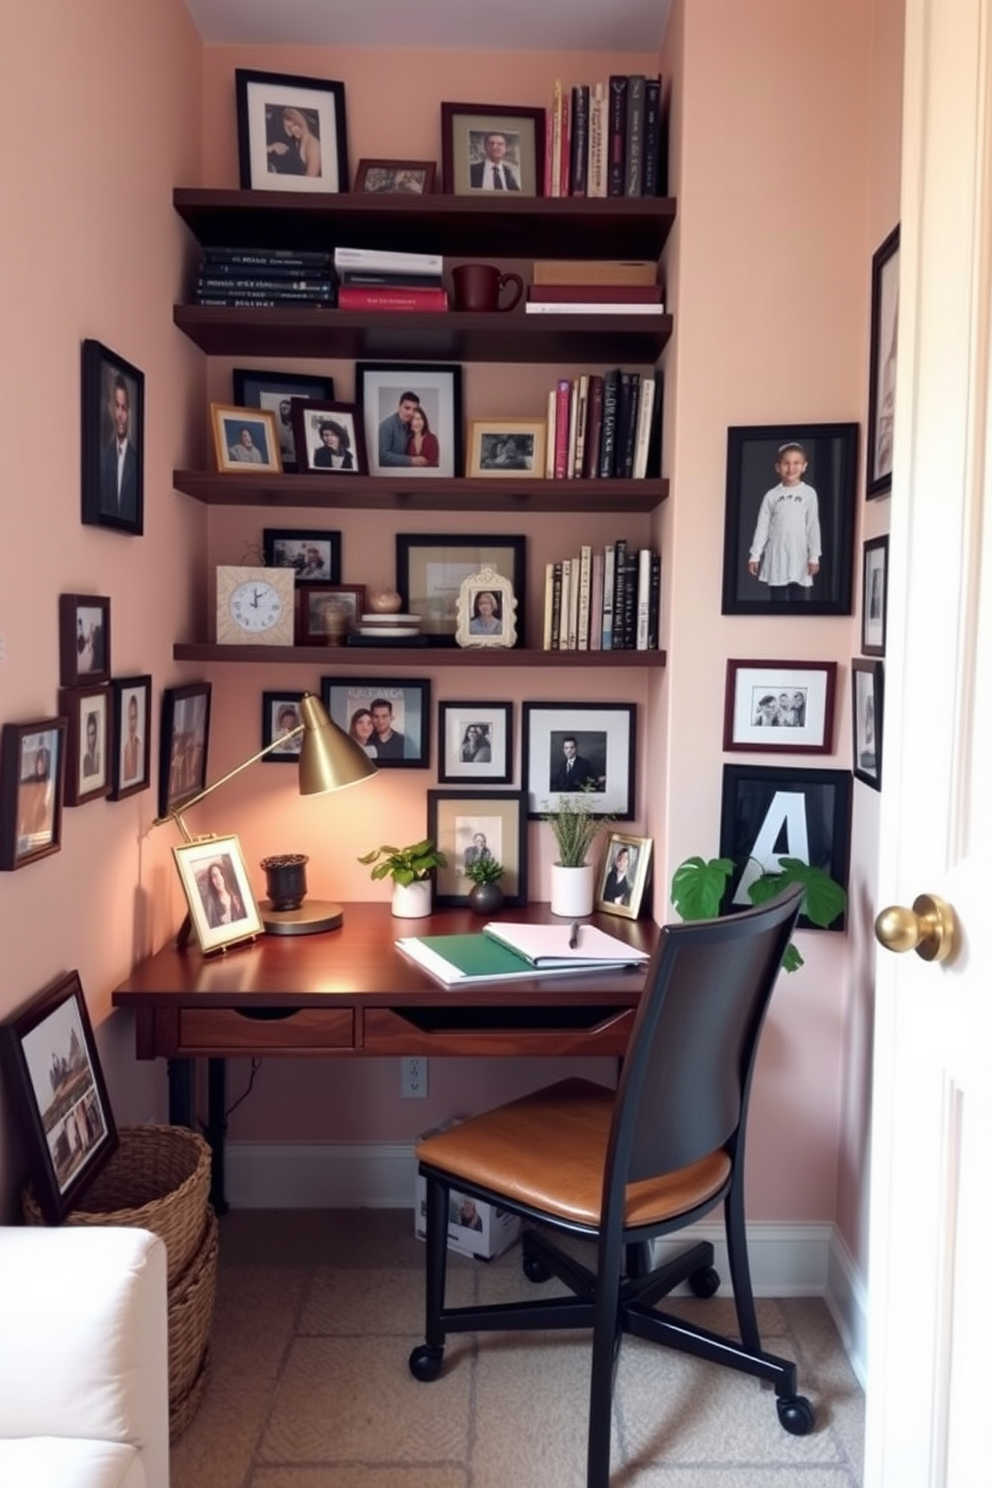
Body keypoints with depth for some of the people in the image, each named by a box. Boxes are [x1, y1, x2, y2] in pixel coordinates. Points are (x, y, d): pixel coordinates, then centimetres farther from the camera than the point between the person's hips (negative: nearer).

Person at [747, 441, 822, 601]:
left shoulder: (809, 493, 0)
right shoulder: (771, 495, 4)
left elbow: (813, 526, -1)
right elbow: (762, 527, 5)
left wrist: (814, 556, -4)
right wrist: (754, 555, 0)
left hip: (799, 556, -1)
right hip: (776, 557, 1)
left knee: (800, 599, 1)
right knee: (777, 600, 5)